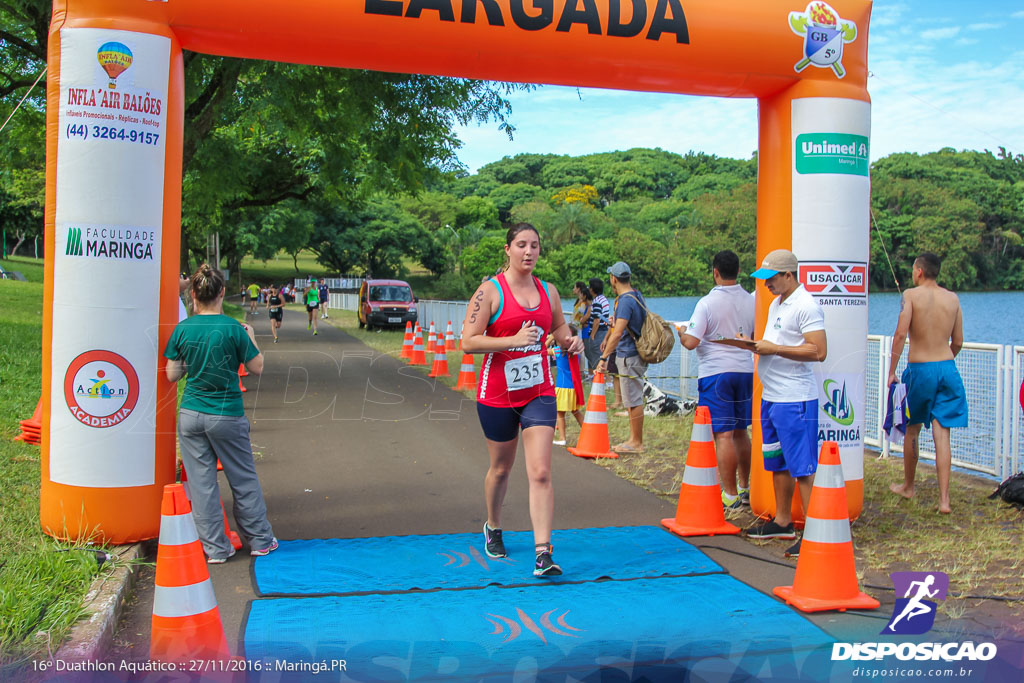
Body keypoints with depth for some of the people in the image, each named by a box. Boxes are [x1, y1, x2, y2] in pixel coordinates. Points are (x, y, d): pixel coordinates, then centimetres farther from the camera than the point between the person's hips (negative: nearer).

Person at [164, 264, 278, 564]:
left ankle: (214, 548, 13)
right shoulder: (233, 329, -11)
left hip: (191, 415, 2)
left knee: (201, 482, 9)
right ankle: (260, 540, 24)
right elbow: (257, 368, -3)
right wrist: (251, 337, 10)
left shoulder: (182, 330, -3)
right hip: (227, 416, -2)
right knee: (243, 480, 12)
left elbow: (172, 375, 2)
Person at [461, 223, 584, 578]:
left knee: (541, 473, -9)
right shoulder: (491, 290, -8)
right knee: (501, 469, 15)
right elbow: (468, 342, -14)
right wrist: (514, 340, -24)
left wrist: (570, 341, -1)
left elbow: (558, 326, 22)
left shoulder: (548, 291, 6)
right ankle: (493, 528, 42)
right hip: (497, 394, -2)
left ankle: (543, 553, -10)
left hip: (539, 392, 3)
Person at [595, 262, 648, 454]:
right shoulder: (636, 296, 12)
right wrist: (606, 339, 38)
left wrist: (604, 357, -29)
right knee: (631, 399, 17)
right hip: (630, 354, 10)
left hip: (629, 356, -10)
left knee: (633, 400, -3)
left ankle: (637, 443, 5)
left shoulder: (626, 301, -21)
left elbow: (618, 333, -29)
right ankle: (633, 439, 25)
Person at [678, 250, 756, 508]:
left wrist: (682, 333, 5)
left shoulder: (707, 303, -12)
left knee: (723, 435, -3)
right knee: (740, 431, 17)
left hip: (716, 372, -6)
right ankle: (744, 489, 25)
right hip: (745, 370, 6)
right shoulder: (751, 301, 4)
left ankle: (730, 495, 0)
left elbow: (691, 342, -16)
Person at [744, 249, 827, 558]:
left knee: (803, 468, -7)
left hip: (795, 399, -10)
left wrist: (774, 348, -21)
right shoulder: (776, 304, 16)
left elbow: (818, 351, -21)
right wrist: (755, 344, 6)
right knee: (778, 462, 17)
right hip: (771, 396, 10)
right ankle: (782, 522, 28)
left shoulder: (806, 306, -14)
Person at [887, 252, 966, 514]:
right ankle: (944, 499, -3)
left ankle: (908, 486, 29)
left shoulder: (911, 295, -6)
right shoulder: (953, 299, 7)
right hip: (948, 368, 3)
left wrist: (892, 371, -8)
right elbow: (958, 342, 11)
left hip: (920, 369, -3)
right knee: (941, 435, 2)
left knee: (912, 430, 14)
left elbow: (900, 334, -15)